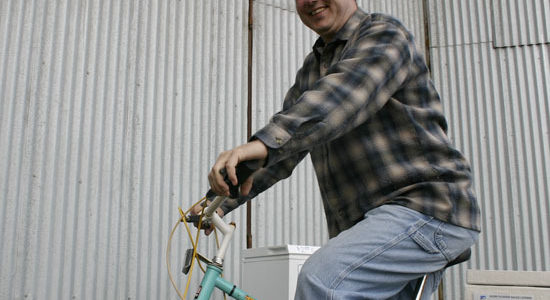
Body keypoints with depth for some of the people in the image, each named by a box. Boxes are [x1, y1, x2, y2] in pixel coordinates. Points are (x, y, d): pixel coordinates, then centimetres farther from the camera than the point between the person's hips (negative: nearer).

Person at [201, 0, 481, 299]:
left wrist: (263, 143, -42)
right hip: (369, 221, 9)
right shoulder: (310, 70, 19)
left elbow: (346, 93, -28)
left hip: (426, 208, -8)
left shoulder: (384, 34, -6)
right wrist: (224, 202, 3)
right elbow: (281, 146, 15)